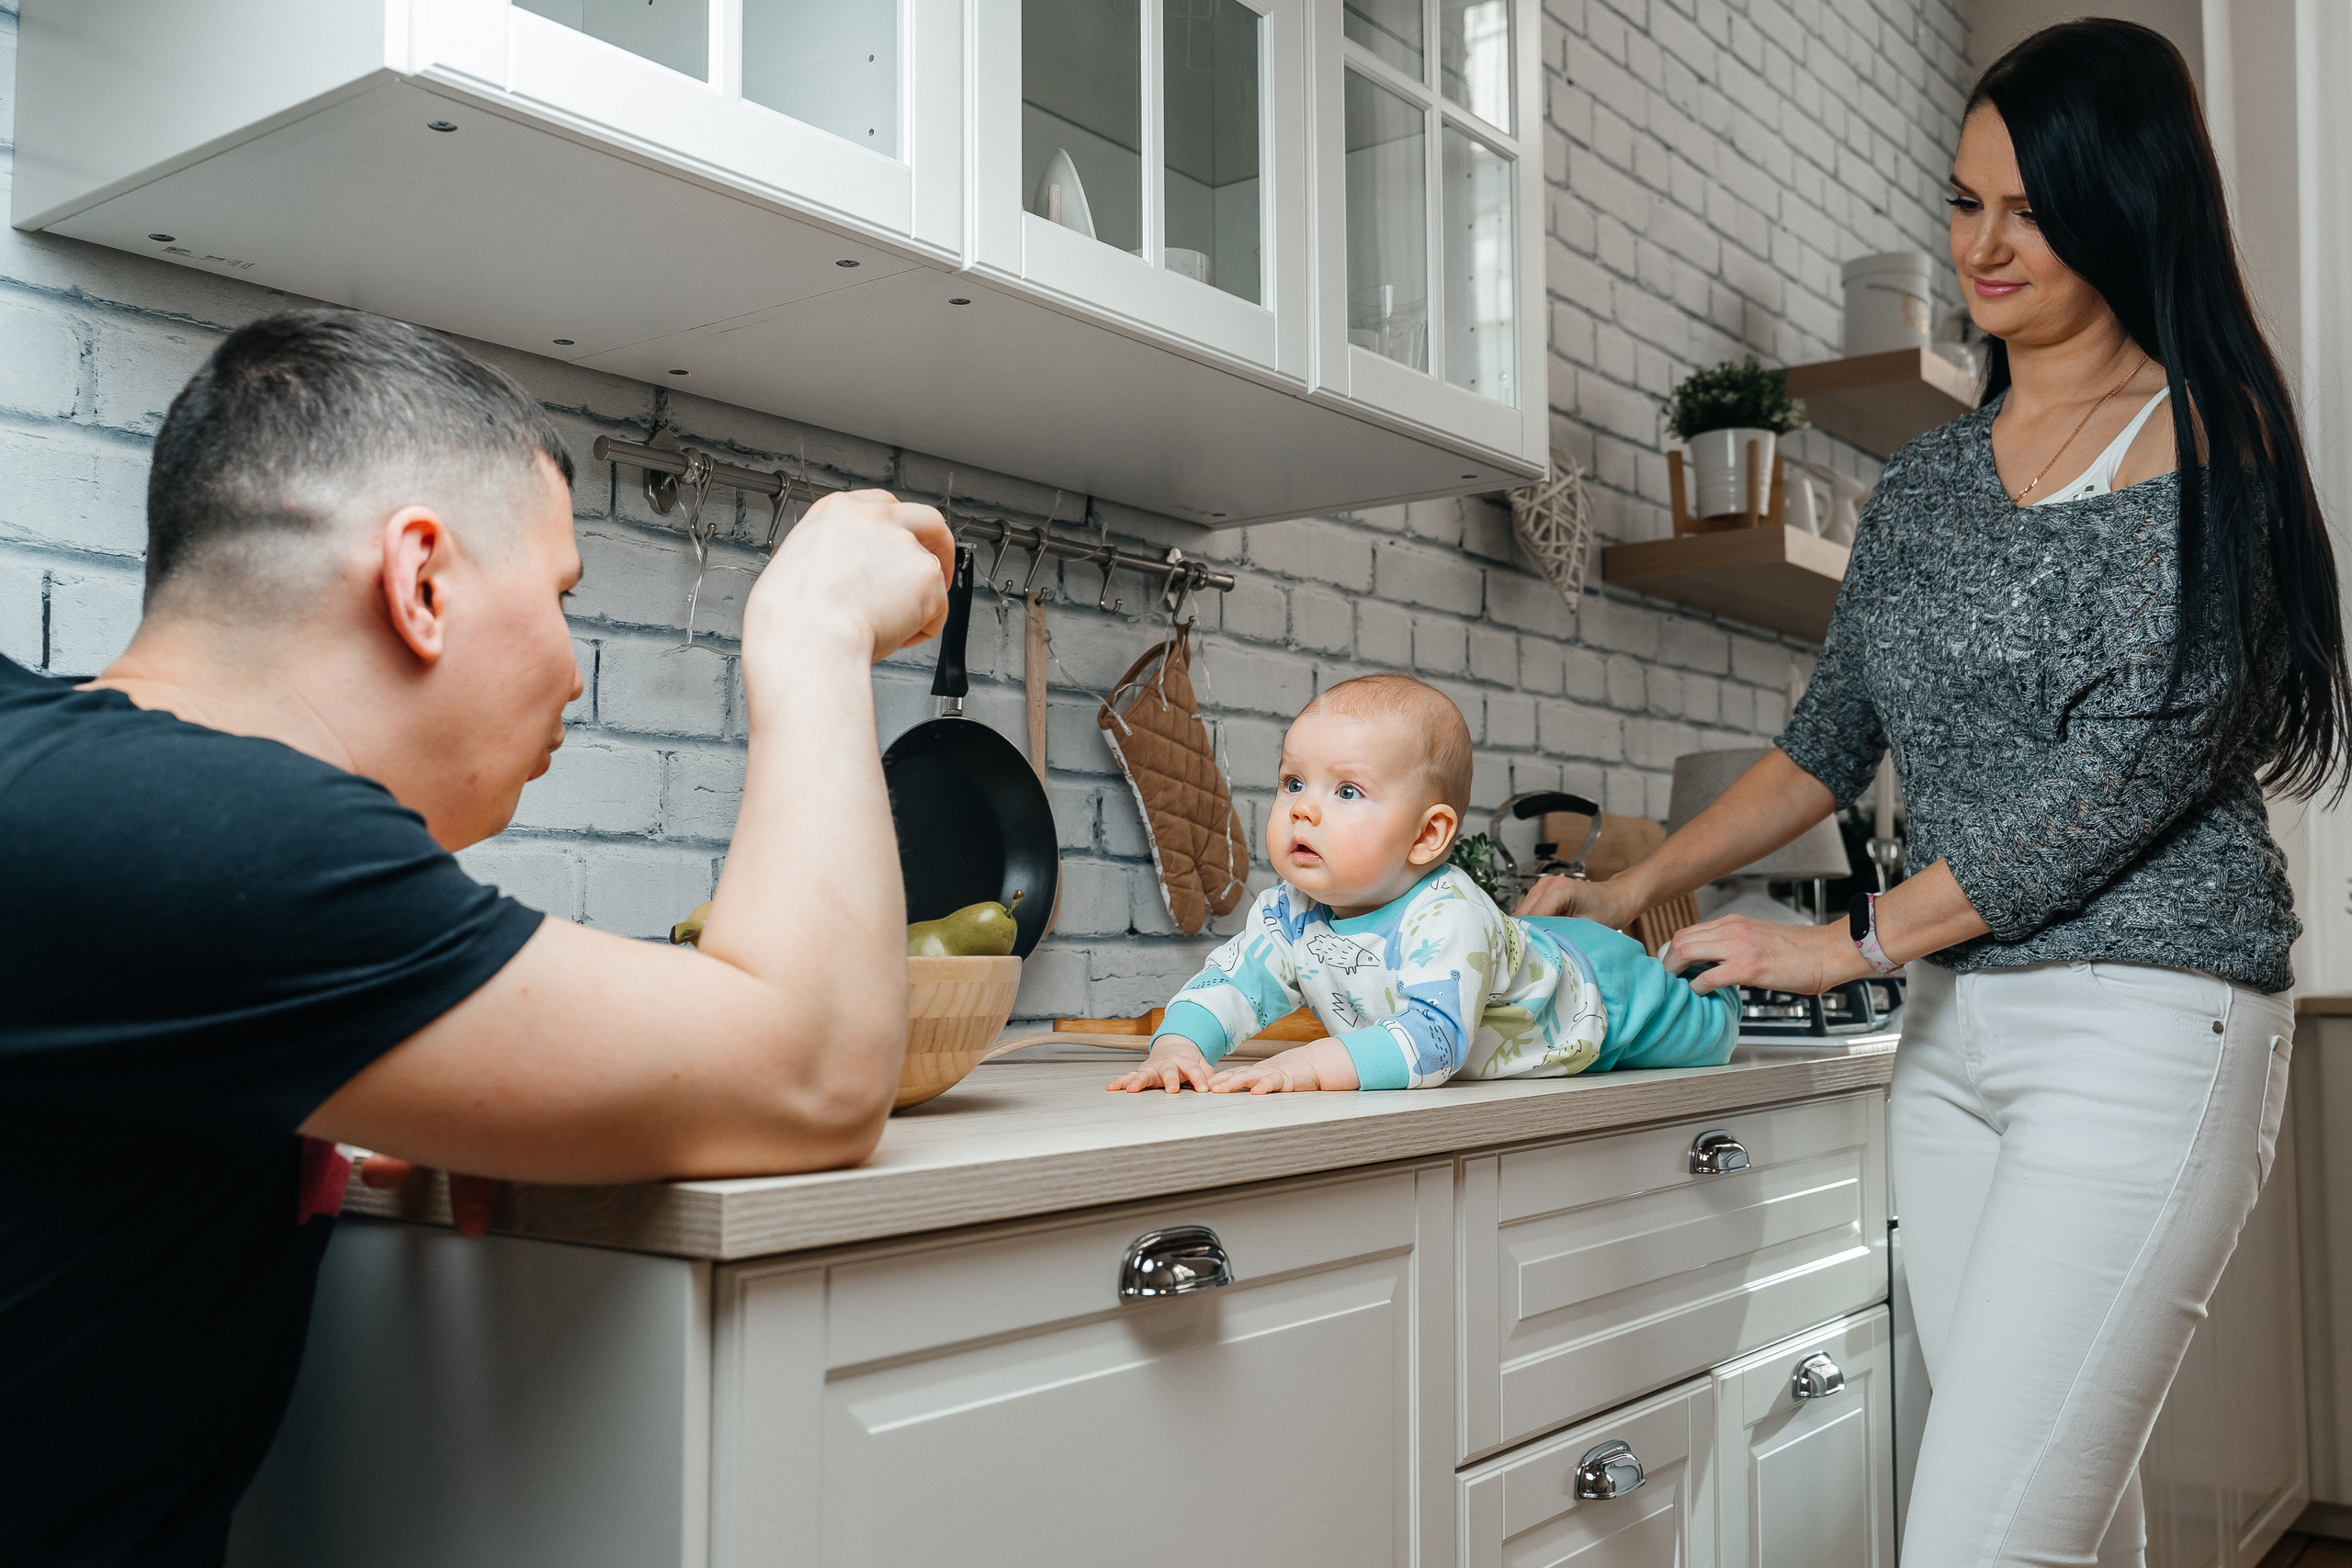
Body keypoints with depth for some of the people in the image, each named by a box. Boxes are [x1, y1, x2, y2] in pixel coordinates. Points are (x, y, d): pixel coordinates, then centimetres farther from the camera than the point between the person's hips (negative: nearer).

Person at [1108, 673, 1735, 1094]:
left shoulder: (1446, 916, -47)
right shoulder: (1288, 913, -25)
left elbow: (1434, 1040, -55)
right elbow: (1228, 984, -21)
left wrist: (1316, 1064, -65)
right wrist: (1177, 1046, -42)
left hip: (1596, 992, -6)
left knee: (1702, 1035, 19)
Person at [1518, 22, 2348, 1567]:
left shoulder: (2202, 439, -4)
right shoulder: (1926, 482, 16)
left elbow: (2138, 758, -13)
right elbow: (1832, 740, 21)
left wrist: (1851, 942, -11)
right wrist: (1637, 888, 12)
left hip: (2143, 1027, -6)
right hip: (1954, 1029, 6)